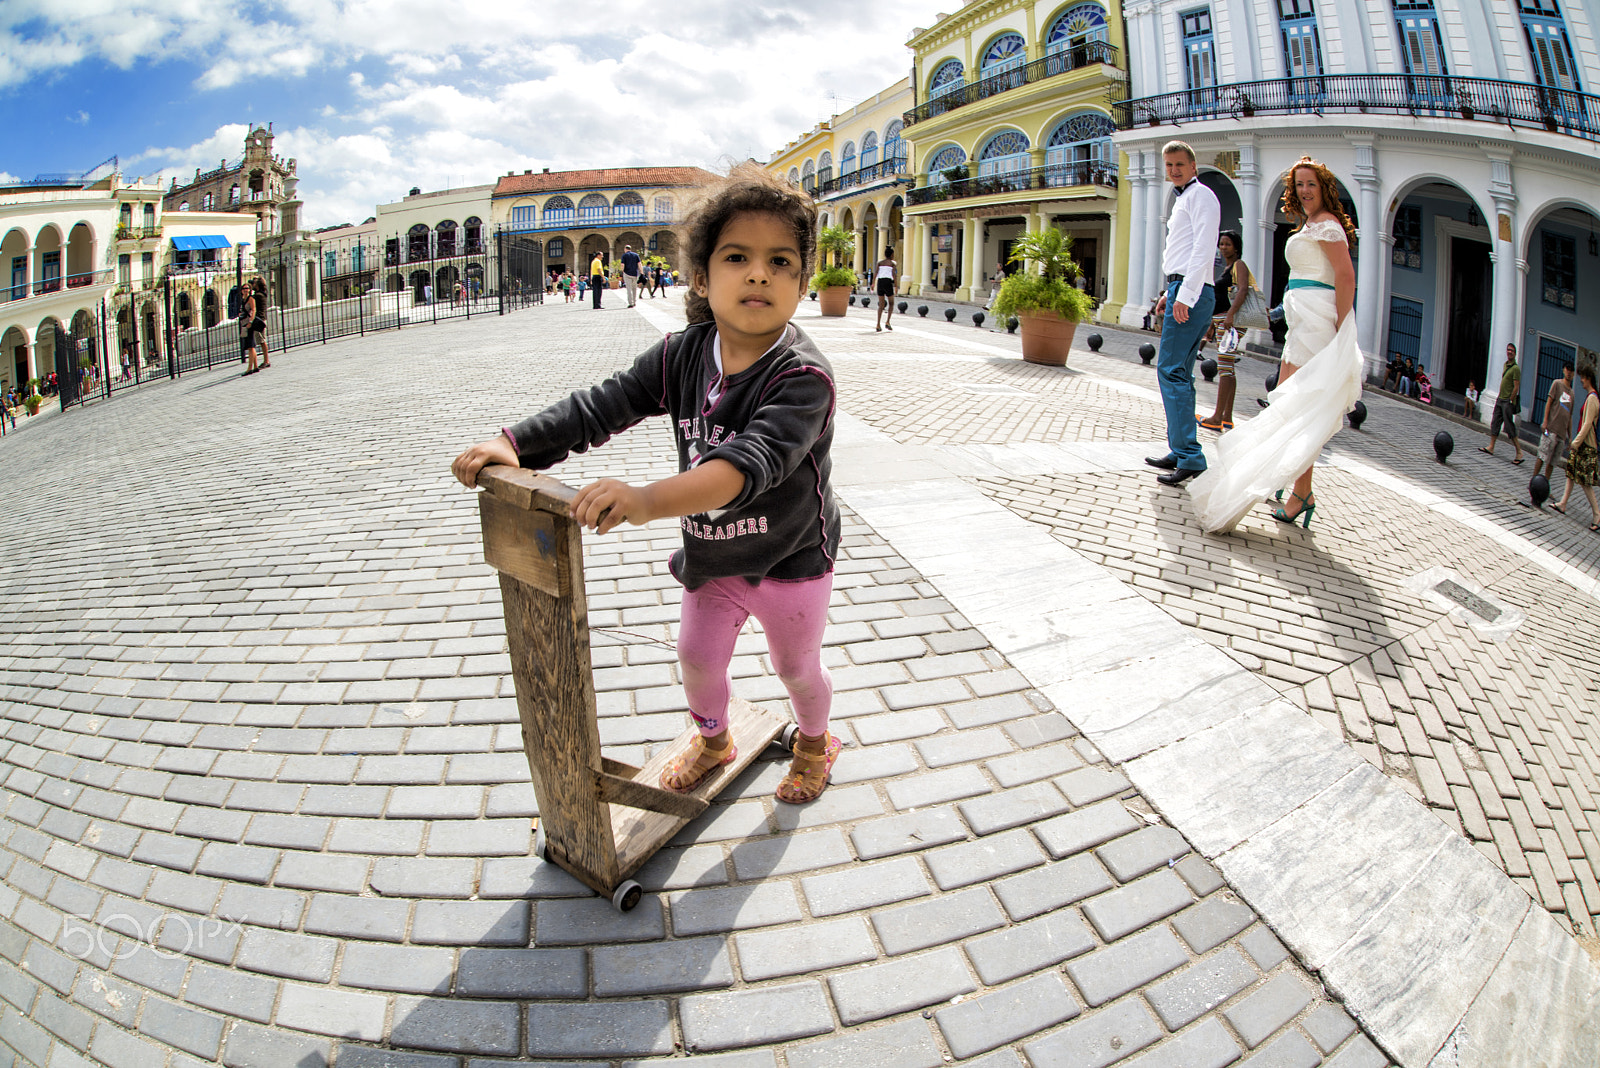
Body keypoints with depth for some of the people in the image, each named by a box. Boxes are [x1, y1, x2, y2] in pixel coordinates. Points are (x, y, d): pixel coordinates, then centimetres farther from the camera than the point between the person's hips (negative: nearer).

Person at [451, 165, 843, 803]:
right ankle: (713, 740, 52)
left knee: (797, 668, 18)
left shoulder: (802, 375, -32)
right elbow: (603, 406, -11)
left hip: (790, 559, -5)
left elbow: (751, 461, -47)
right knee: (696, 658, 20)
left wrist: (648, 499, -60)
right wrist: (515, 443, -25)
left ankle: (815, 742, 51)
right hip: (710, 555, 5)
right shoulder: (683, 353, -11)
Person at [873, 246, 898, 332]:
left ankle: (878, 325, -1)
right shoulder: (893, 263, 4)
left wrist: (873, 283, -1)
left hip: (880, 282, 3)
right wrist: (896, 286, -7)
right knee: (891, 303, 14)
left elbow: (875, 272, 0)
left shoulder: (880, 262, 13)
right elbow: (894, 274, -8)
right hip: (888, 283, -3)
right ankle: (888, 322, -1)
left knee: (881, 305, 10)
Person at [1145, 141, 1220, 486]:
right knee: (1180, 375, 11)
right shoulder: (1184, 199, 26)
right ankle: (1180, 453, 15)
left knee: (1171, 372, -15)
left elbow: (1204, 249, -15)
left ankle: (1190, 458, -18)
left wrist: (1184, 295, -23)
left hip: (1190, 292, -10)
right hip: (1182, 292, 10)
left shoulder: (1200, 195, -4)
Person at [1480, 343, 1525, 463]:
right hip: (1500, 399, 9)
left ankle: (1519, 452, -3)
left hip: (1508, 401, -8)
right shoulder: (1506, 365, 13)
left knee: (1509, 427, -8)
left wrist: (1510, 401, -16)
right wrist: (1499, 396, 17)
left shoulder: (1516, 368, -13)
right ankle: (1491, 447, 15)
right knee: (1495, 423, 9)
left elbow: (1516, 387, -16)